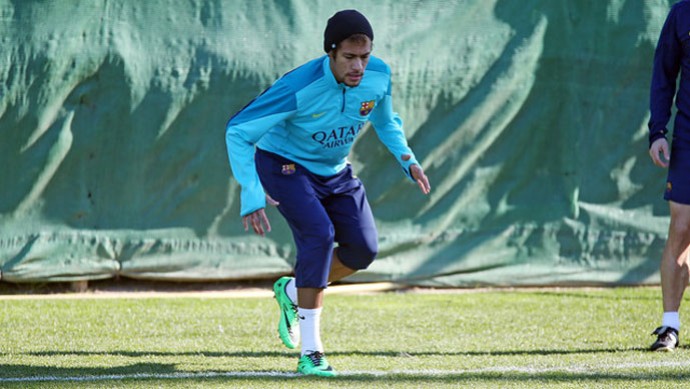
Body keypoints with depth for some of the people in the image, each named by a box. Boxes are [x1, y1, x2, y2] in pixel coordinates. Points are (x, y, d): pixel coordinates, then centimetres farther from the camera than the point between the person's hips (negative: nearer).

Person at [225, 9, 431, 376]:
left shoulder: (378, 76, -17)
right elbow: (237, 132, -28)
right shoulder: (298, 88, -34)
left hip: (334, 170, 6)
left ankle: (292, 291, 24)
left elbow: (385, 121, 7)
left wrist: (407, 159, -9)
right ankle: (310, 353, -21)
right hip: (285, 164, -6)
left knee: (363, 248, -5)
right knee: (319, 234, -27)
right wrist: (251, 195, -35)